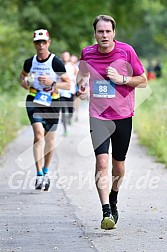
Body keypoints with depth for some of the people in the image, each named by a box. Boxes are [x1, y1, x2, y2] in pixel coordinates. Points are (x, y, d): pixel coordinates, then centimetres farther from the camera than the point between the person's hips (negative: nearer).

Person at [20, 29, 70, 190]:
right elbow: (23, 75, 22)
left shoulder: (56, 63, -9)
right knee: (39, 133, -18)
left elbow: (68, 85, -7)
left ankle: (46, 172, 33)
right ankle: (39, 176, -22)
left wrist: (52, 83, -23)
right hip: (34, 101, 0)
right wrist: (23, 82, -1)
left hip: (52, 102, 0)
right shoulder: (30, 62, 0)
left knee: (49, 137, 10)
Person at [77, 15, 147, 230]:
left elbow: (143, 80, 0)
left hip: (123, 115, 0)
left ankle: (113, 202, 38)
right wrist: (81, 85, 1)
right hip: (98, 115, 0)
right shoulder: (87, 53, 0)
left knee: (118, 165, 11)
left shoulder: (126, 51, -6)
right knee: (102, 161, -16)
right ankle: (106, 213, -18)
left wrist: (121, 79, -15)